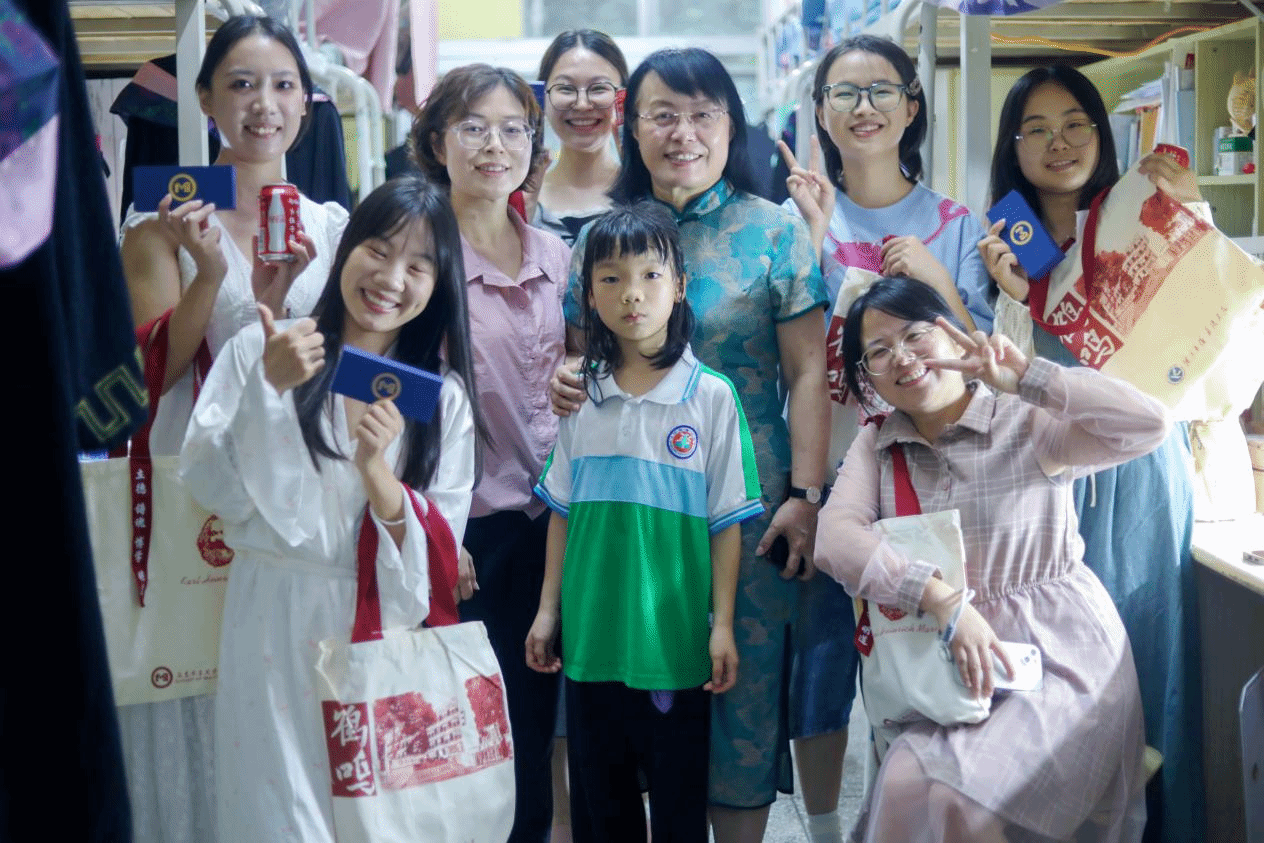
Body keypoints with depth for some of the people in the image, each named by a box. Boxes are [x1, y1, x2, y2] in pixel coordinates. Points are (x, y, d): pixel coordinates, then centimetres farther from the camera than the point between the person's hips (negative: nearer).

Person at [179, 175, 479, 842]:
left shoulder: (441, 393, 3)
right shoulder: (258, 350, -2)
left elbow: (439, 551, -3)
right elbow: (212, 490, -7)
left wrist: (375, 469, -19)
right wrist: (268, 388, -18)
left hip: (382, 627, 2)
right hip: (275, 623, -1)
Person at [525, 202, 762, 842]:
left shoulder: (711, 396, -6)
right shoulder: (583, 398, 4)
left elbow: (726, 521, -5)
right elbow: (563, 513, 10)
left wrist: (723, 624, -8)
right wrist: (548, 609, 7)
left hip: (674, 636, -3)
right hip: (592, 633, 3)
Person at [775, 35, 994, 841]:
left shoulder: (955, 223, 4)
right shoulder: (799, 216, 4)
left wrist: (937, 281, -13)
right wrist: (814, 237, -14)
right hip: (827, 465, 0)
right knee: (822, 644, 5)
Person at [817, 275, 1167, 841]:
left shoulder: (1027, 423, -5)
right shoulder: (876, 447, 7)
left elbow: (1148, 426, -20)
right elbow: (835, 539, -11)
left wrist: (1024, 375, -21)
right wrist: (945, 603, -24)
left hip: (1060, 663, -4)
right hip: (947, 676, 4)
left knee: (948, 794, -24)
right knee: (906, 781, -20)